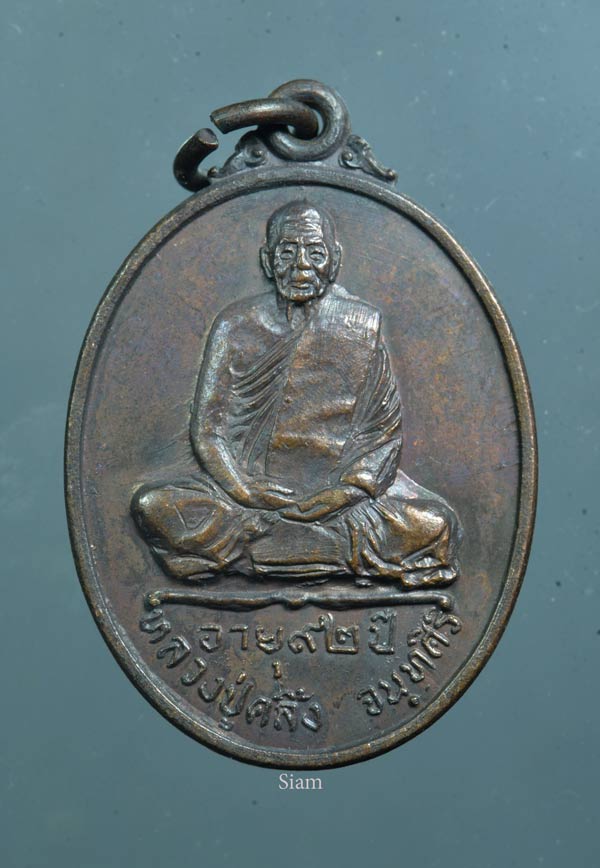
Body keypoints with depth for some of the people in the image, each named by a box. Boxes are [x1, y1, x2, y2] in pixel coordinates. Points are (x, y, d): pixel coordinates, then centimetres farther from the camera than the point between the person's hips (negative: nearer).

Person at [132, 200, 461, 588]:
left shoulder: (364, 326, 4)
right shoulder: (236, 326, 5)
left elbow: (384, 429, 1)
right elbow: (208, 429, 2)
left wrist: (347, 490, -15)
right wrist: (242, 486, -15)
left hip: (340, 489, 0)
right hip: (254, 486, 1)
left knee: (436, 524, -25)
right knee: (152, 505, -21)